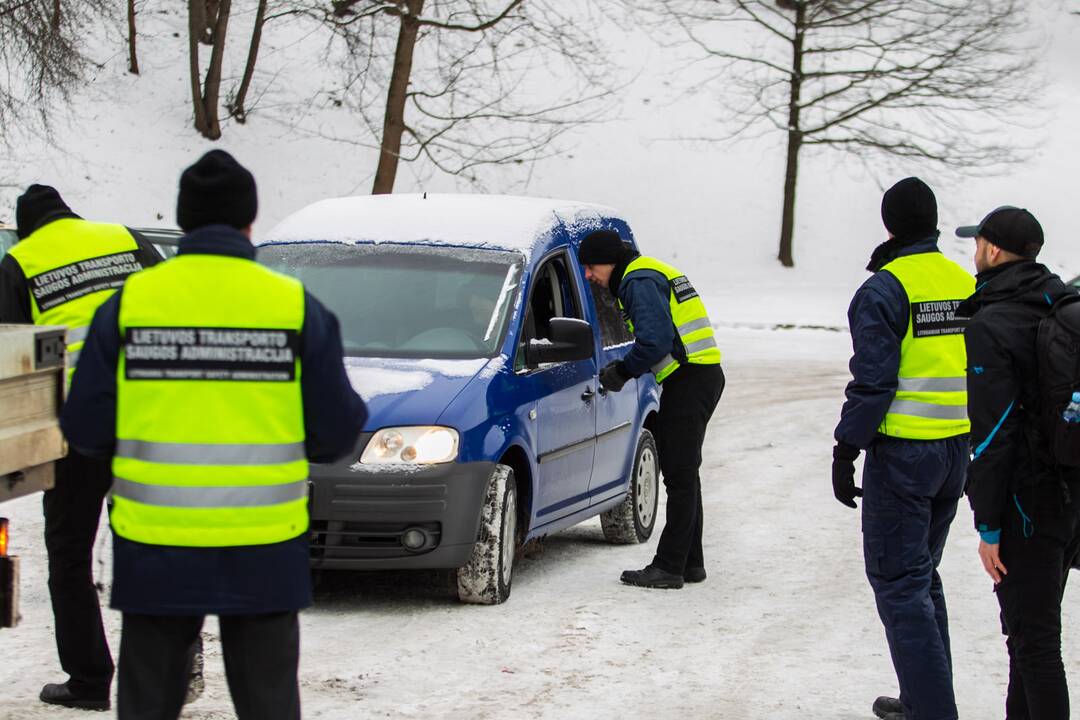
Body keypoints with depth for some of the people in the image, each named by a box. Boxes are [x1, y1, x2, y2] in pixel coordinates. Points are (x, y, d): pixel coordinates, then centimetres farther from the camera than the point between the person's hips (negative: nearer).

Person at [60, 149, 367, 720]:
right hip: (263, 551, 0)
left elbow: (86, 428, -2)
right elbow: (335, 433, -3)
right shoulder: (296, 307, -4)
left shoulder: (129, 302, -3)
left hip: (154, 547, 0)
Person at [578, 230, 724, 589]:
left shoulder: (640, 282, -13)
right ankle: (690, 562, 21)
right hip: (700, 375, 11)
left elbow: (656, 340, -24)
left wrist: (622, 372, -10)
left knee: (680, 475, -8)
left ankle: (669, 567, -6)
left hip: (689, 380, -11)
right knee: (683, 474, 16)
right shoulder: (649, 273, 21)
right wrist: (623, 369, 10)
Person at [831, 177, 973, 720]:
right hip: (956, 451, 8)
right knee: (923, 576, 19)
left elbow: (873, 380, -18)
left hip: (902, 452, -7)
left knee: (898, 583, -4)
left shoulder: (885, 290, -13)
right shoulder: (967, 285, 9)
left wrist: (845, 452, -11)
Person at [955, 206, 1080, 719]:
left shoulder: (991, 326, -17)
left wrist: (988, 525, -14)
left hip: (1028, 499, -8)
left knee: (1032, 634, -2)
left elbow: (993, 432, -19)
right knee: (1036, 622, 20)